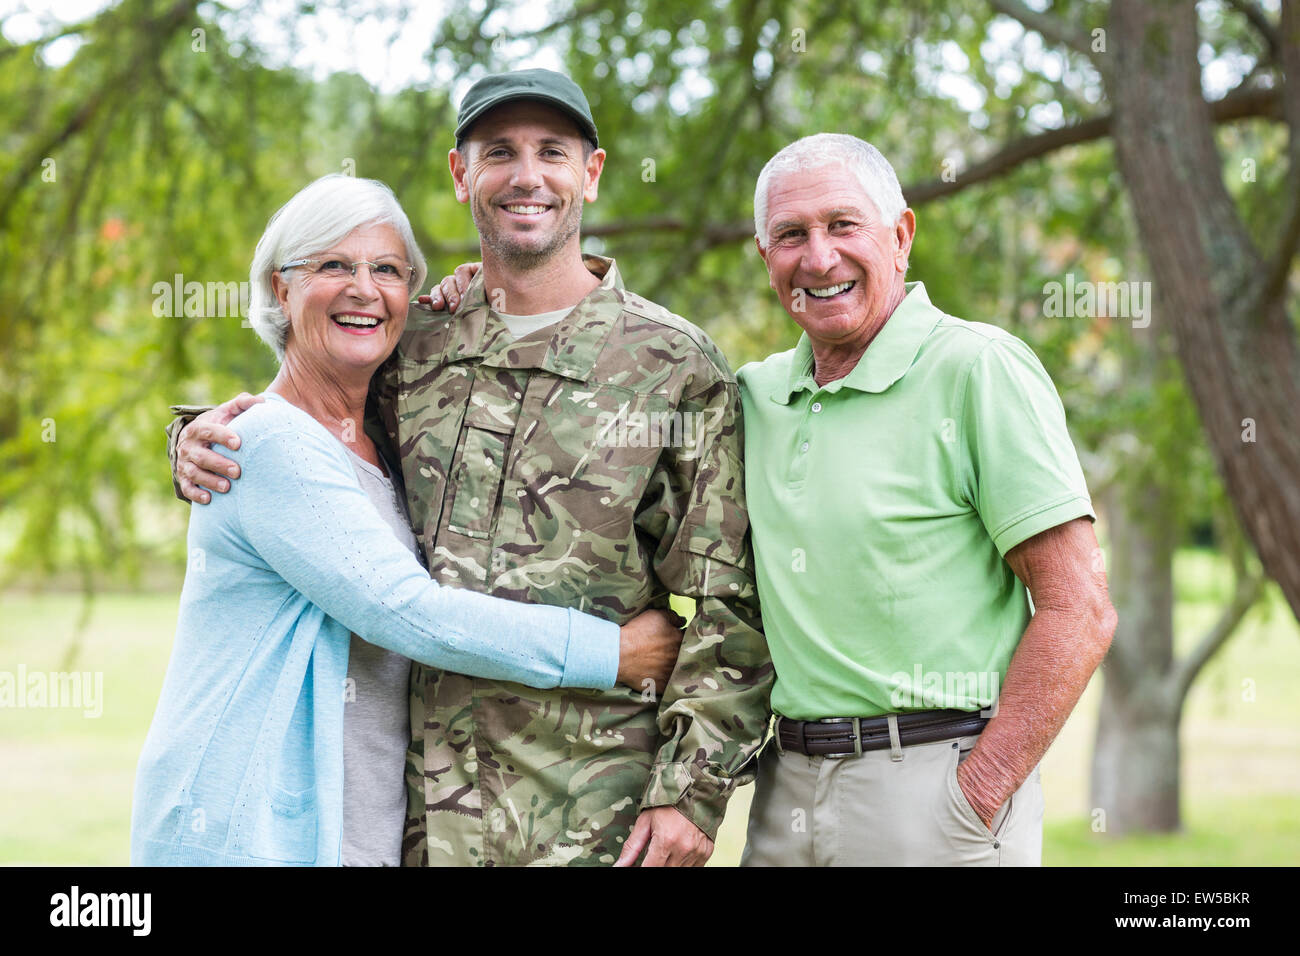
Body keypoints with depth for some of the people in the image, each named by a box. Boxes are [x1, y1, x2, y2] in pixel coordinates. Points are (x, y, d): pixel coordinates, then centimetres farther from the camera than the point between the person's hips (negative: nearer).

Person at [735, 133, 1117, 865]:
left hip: (934, 781, -5)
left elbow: (1079, 611, -12)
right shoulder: (758, 393, 9)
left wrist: (977, 800, -16)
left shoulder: (981, 370, -8)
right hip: (787, 791, 5)